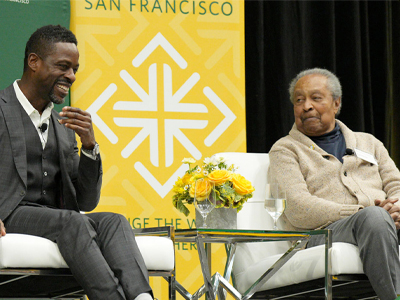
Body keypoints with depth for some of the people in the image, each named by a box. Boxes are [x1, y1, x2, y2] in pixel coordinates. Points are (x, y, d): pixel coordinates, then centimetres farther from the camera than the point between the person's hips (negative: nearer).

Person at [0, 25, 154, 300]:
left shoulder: (64, 126, 23)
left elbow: (86, 202, 18)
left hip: (56, 220, 6)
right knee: (73, 221, -33)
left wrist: (89, 145, 2)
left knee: (113, 221, -24)